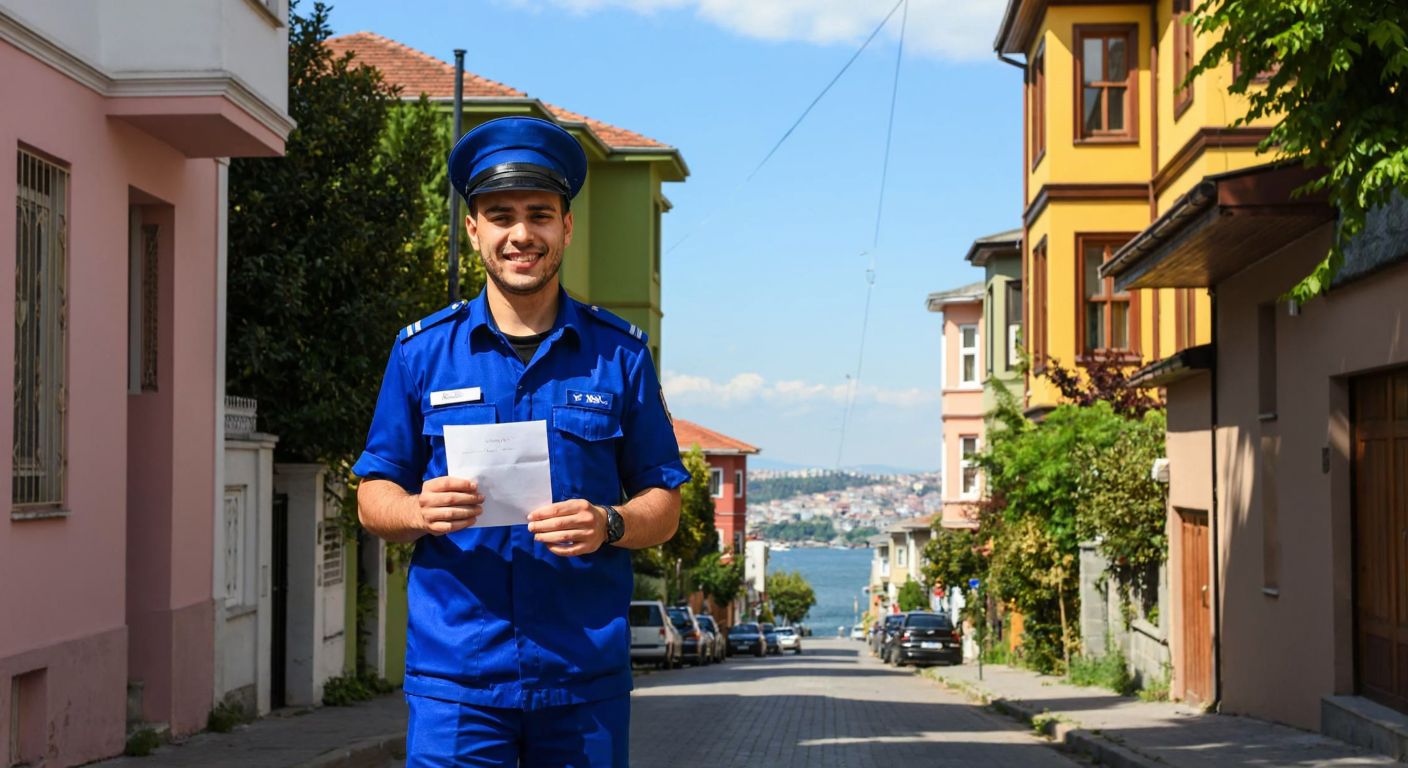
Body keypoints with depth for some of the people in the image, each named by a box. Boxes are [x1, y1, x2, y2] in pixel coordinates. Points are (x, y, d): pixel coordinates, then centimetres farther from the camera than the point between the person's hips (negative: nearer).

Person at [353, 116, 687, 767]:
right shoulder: (421, 351, 6)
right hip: (455, 673, 0)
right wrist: (420, 510, -14)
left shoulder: (619, 353, 6)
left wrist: (607, 525, -15)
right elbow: (372, 499, 8)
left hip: (586, 672, 1)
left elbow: (664, 504, 7)